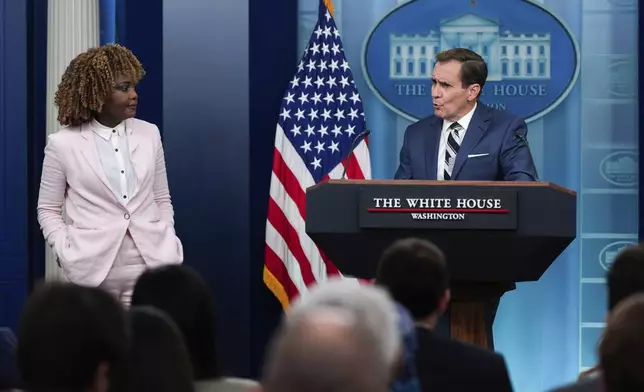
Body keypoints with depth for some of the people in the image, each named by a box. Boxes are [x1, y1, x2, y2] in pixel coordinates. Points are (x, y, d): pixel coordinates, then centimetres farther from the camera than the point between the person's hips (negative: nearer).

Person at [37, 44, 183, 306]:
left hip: (148, 266, 2)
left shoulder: (150, 134, 9)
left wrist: (168, 247, 4)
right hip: (92, 270, -2)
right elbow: (48, 210, 6)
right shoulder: (63, 144, 0)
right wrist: (67, 254, -8)